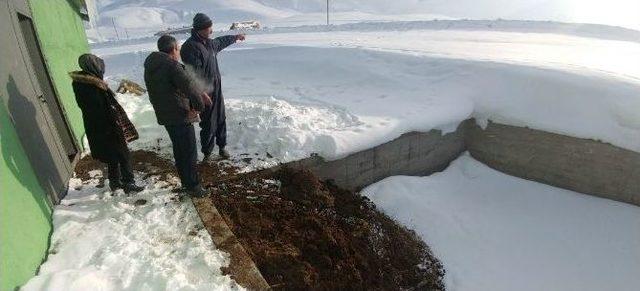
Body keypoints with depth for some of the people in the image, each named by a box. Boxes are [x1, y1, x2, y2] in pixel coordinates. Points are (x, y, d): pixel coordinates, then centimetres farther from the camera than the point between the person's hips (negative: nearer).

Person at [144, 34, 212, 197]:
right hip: (180, 116, -9)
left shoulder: (151, 66, 12)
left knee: (179, 149, 20)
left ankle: (185, 180, 33)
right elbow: (189, 86, -28)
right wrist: (198, 106, -14)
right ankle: (192, 186, 10)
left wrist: (200, 93, 8)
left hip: (164, 115, 9)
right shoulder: (172, 65, -19)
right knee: (189, 152, 1)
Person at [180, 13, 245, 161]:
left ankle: (222, 146, 31)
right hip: (205, 93, -8)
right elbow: (195, 74, -27)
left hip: (217, 89, 9)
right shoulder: (190, 47, -20)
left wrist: (235, 37, 45)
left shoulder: (209, 42, 8)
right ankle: (207, 153, 16)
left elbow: (220, 42, 32)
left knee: (221, 120, 16)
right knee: (209, 125, -1)